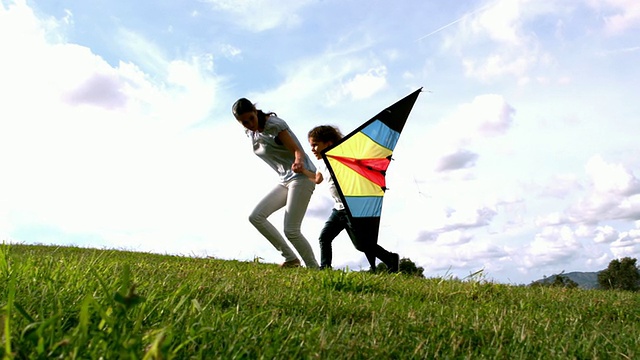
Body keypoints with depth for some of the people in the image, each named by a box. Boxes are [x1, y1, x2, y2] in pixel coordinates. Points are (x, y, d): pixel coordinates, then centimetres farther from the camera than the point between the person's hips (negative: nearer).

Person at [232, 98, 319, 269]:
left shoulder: (274, 125, -15)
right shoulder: (250, 133, 8)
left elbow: (297, 150, -21)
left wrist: (298, 162, -42)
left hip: (301, 177, -8)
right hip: (285, 181, 8)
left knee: (291, 230, -13)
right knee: (256, 216, -5)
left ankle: (314, 268, 5)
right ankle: (290, 258, 2)